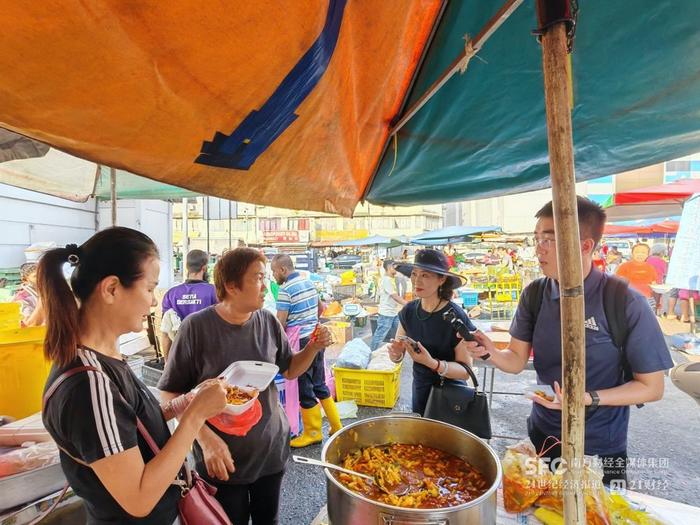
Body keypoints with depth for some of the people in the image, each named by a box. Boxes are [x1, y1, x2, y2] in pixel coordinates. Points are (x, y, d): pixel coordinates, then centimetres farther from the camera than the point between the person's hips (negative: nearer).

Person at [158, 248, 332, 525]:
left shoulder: (268, 321, -7)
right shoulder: (197, 326, -19)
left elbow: (289, 370, 6)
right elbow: (170, 393, -13)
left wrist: (313, 347, -13)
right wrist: (206, 438, -23)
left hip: (271, 448, 4)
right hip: (222, 456, -3)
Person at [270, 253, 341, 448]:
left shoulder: (285, 290, -15)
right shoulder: (309, 283, 9)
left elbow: (280, 323, -16)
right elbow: (319, 309, 22)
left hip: (301, 342, -8)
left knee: (305, 390, 6)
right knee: (320, 385, 18)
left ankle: (313, 433, 20)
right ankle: (336, 427, 26)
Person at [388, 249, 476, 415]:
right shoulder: (409, 311, -8)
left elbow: (466, 371, -18)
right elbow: (398, 357, 0)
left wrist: (432, 363, -33)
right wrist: (396, 353, -22)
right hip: (419, 390, 4)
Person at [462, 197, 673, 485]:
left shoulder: (625, 302, -20)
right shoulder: (534, 294, -7)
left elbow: (652, 387, -12)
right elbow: (517, 360, -3)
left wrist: (587, 398, -27)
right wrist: (490, 352, -25)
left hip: (600, 448, -3)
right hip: (541, 436, 4)